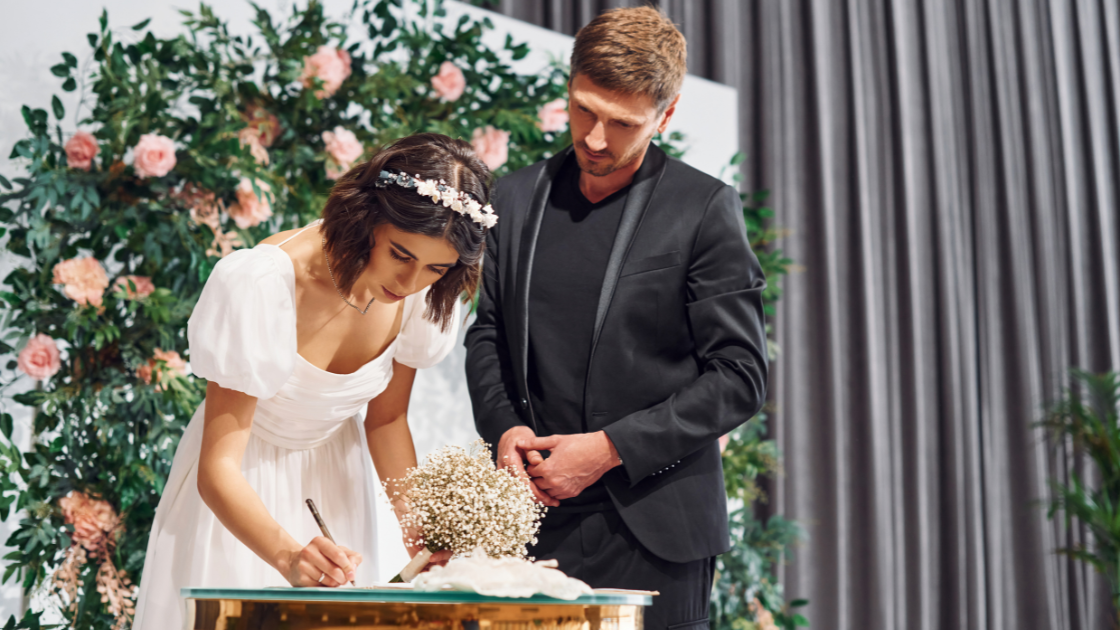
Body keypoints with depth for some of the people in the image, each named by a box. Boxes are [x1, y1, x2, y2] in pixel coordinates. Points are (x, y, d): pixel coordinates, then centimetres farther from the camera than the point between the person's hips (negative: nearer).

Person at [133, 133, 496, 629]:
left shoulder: (425, 294, -16)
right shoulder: (263, 285, -31)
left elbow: (386, 418, -1)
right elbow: (218, 467, -31)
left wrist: (416, 519, -15)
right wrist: (288, 554, -47)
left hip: (334, 476, 4)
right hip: (240, 492, -4)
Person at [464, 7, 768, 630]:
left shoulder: (704, 209, -5)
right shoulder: (517, 197, 8)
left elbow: (741, 374, -7)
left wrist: (610, 448, -13)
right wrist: (504, 427, -3)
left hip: (652, 530, -3)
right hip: (537, 523, 4)